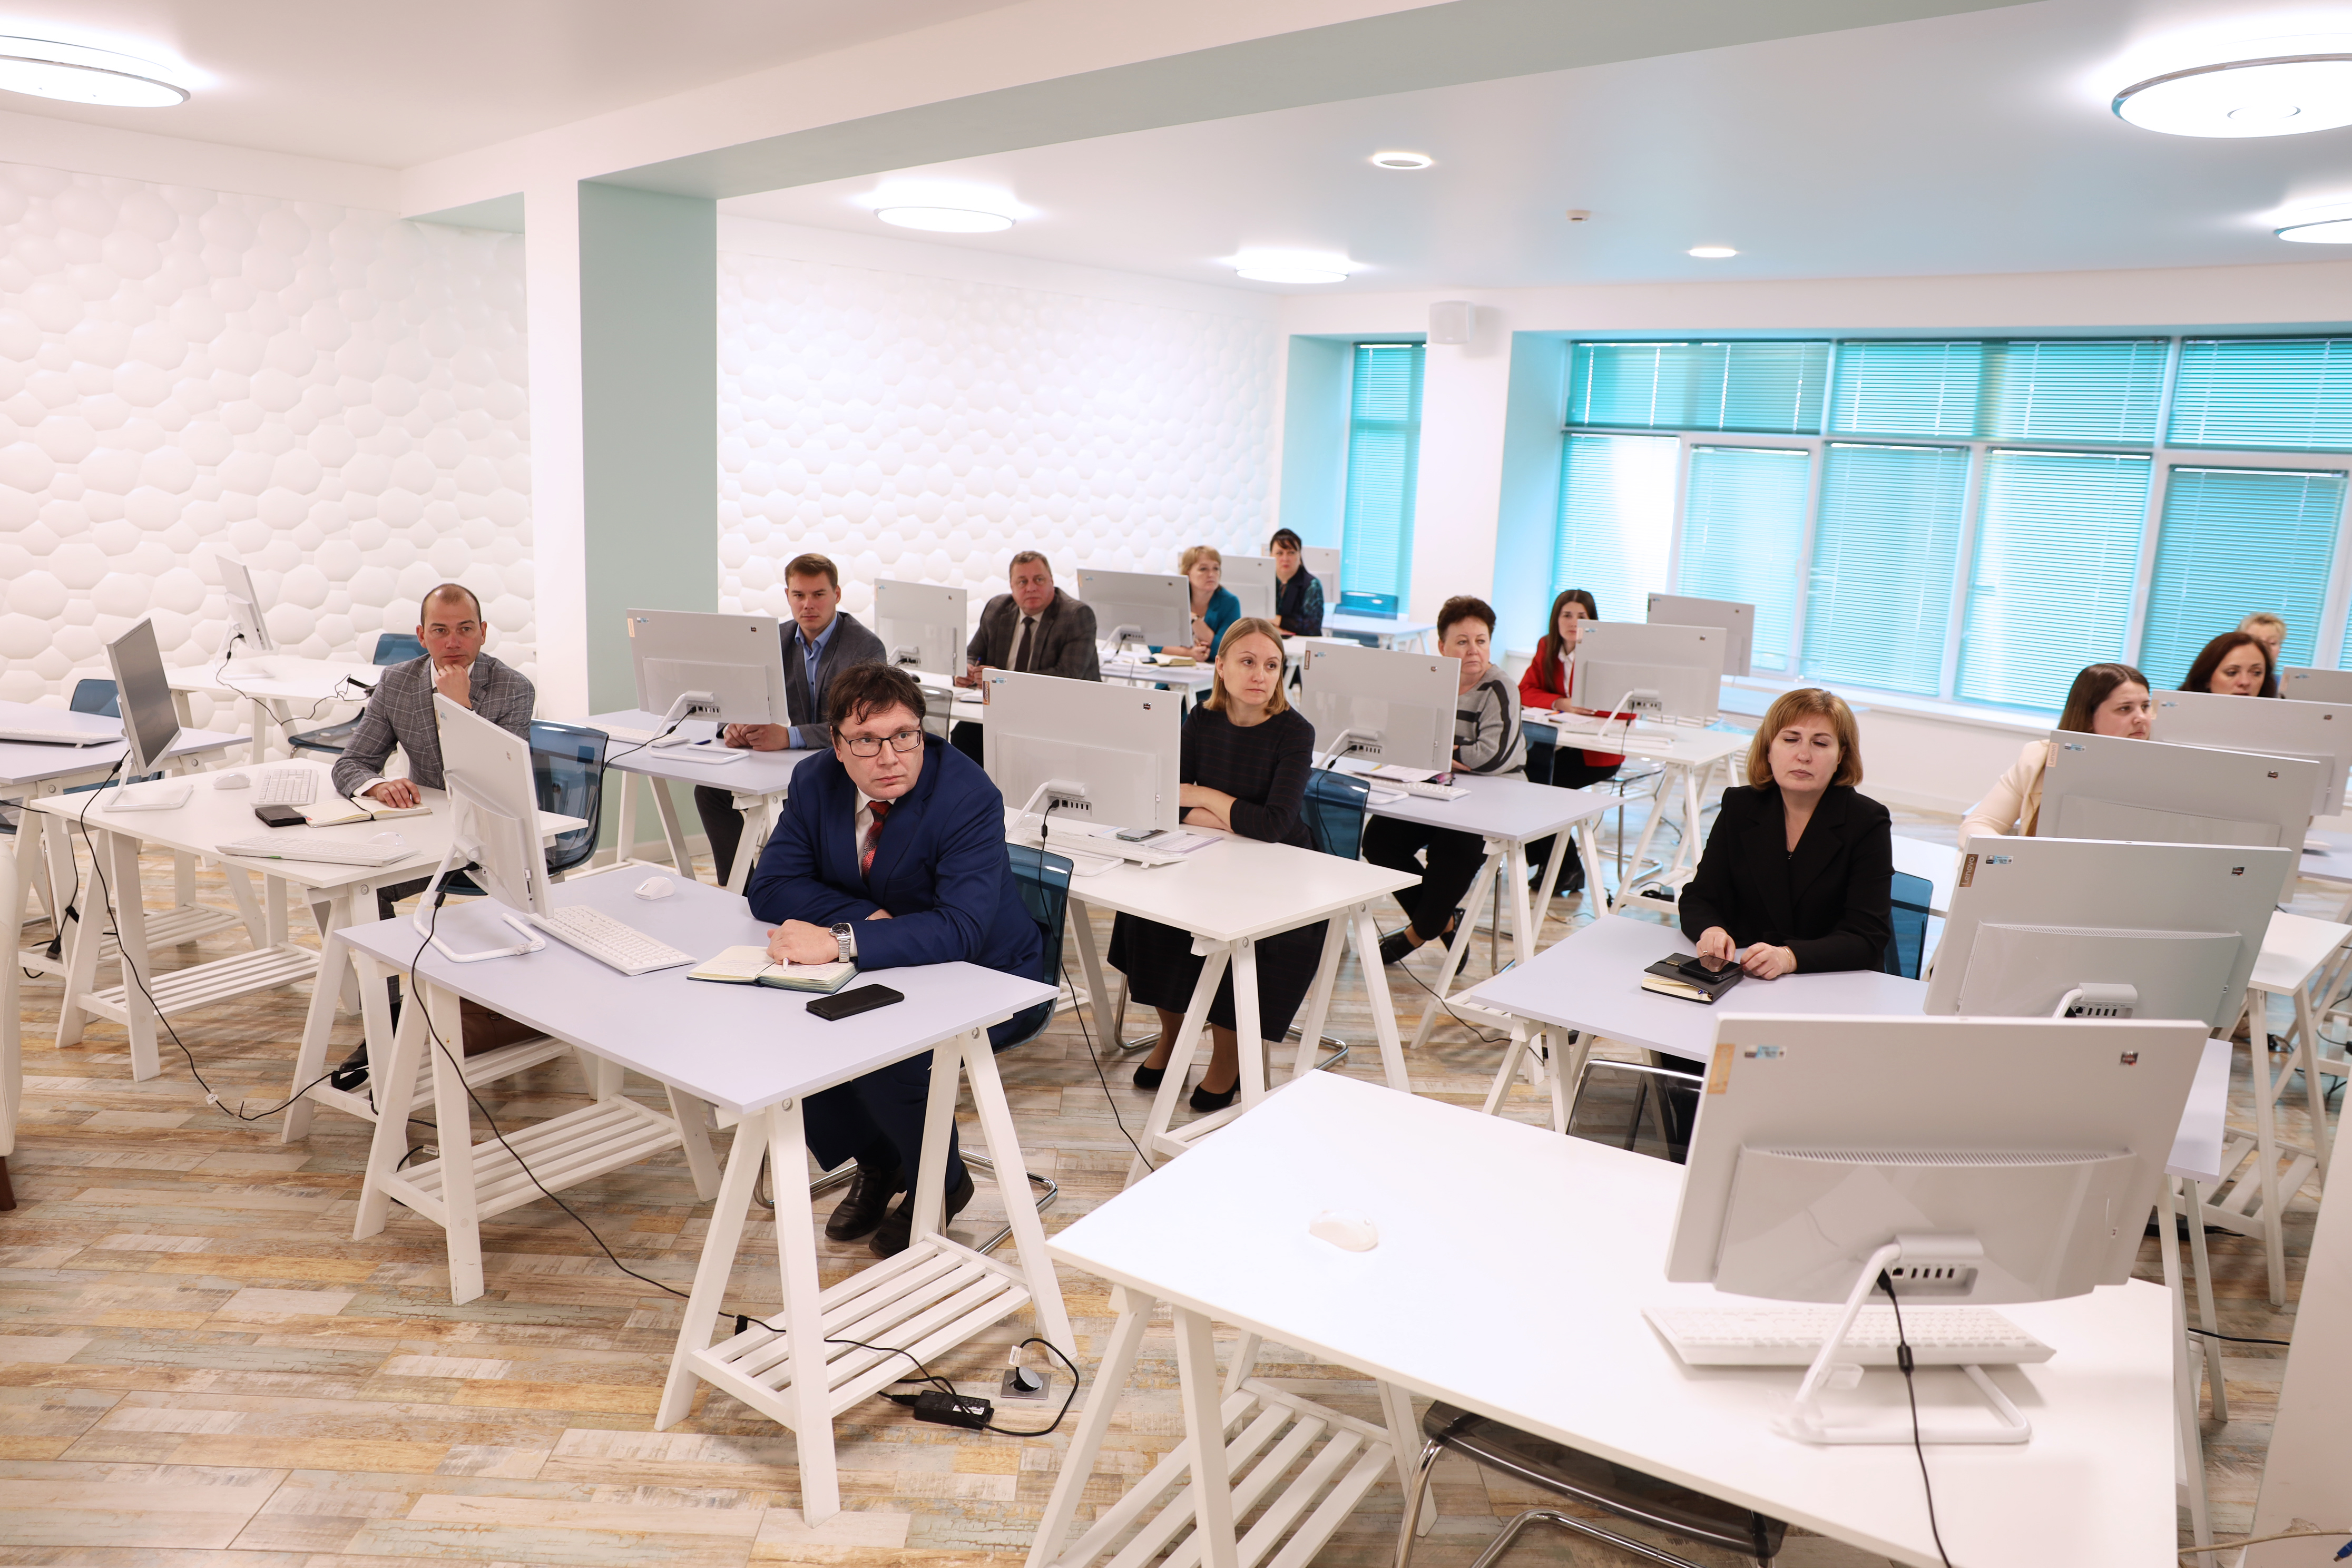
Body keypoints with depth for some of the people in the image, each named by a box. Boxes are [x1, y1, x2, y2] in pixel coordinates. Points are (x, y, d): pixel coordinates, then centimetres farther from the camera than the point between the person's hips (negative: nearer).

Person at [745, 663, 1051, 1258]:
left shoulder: (969, 797, -26)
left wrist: (842, 941, -47)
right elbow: (770, 886, -8)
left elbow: (961, 930, -36)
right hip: (885, 967, 6)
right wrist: (868, 917, -24)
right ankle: (875, 1163, 10)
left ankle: (940, 1184, 2)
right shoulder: (817, 782, -7)